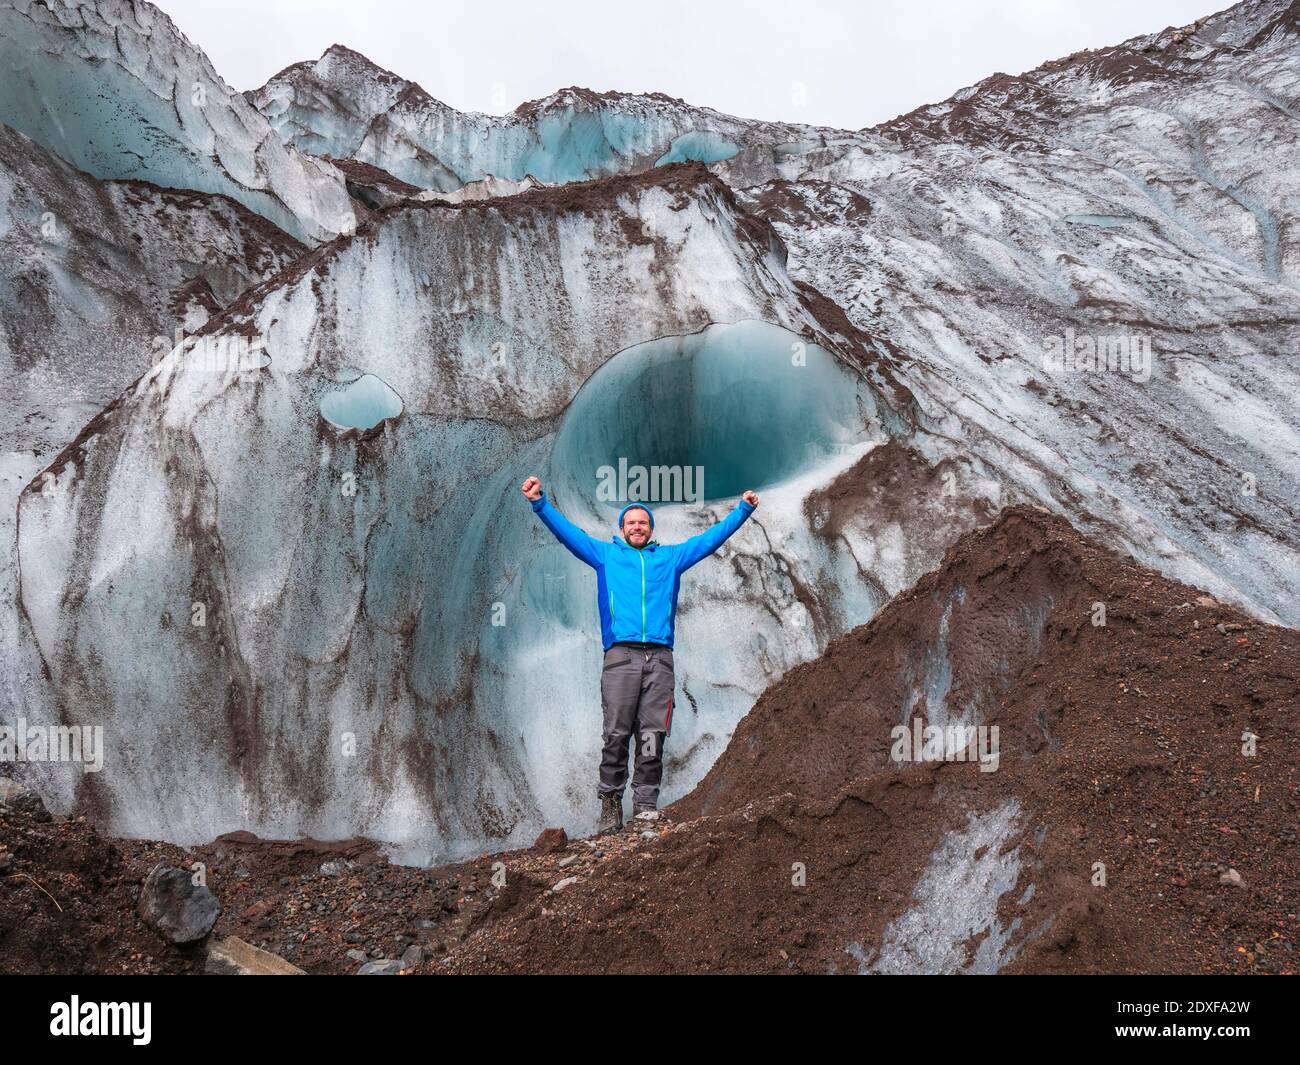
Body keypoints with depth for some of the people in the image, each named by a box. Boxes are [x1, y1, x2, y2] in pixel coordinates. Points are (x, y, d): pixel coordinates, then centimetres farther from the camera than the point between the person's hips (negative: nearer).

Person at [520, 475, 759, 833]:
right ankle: (610, 803, 1)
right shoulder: (606, 554, 20)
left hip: (659, 657, 1)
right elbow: (567, 531, 15)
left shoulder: (671, 557, 24)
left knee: (652, 736, -4)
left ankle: (645, 807, -1)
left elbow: (712, 537, 27)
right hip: (620, 654, -1)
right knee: (616, 734, -7)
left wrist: (743, 509, 25)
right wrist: (539, 503, 4)